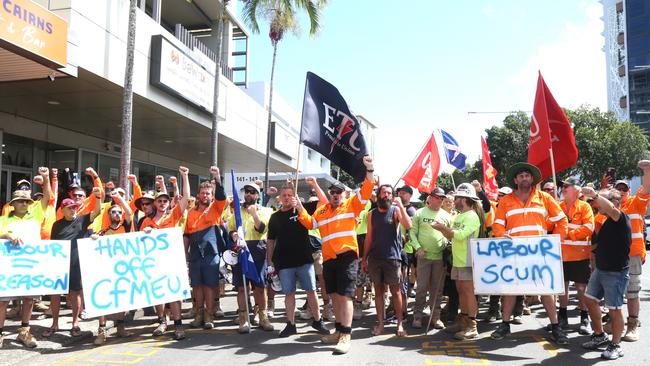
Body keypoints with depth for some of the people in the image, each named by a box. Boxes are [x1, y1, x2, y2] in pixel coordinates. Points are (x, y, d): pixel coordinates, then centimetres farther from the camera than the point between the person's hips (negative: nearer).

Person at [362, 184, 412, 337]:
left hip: (392, 257, -3)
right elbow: (369, 237, 12)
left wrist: (400, 205, -19)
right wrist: (364, 259, 9)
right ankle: (380, 323, 15)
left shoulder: (396, 210, 1)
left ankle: (400, 324, 9)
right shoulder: (372, 214, 9)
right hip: (374, 258, 3)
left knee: (396, 291, 1)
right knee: (378, 290, 7)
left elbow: (408, 226, -16)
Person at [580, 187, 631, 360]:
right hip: (600, 269, 9)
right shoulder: (607, 222, 12)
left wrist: (594, 195, -51)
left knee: (614, 309, 0)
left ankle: (616, 346, 14)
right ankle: (599, 335, 28)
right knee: (590, 300, 12)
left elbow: (612, 210, -39)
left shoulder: (621, 218, -14)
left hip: (616, 272, -9)